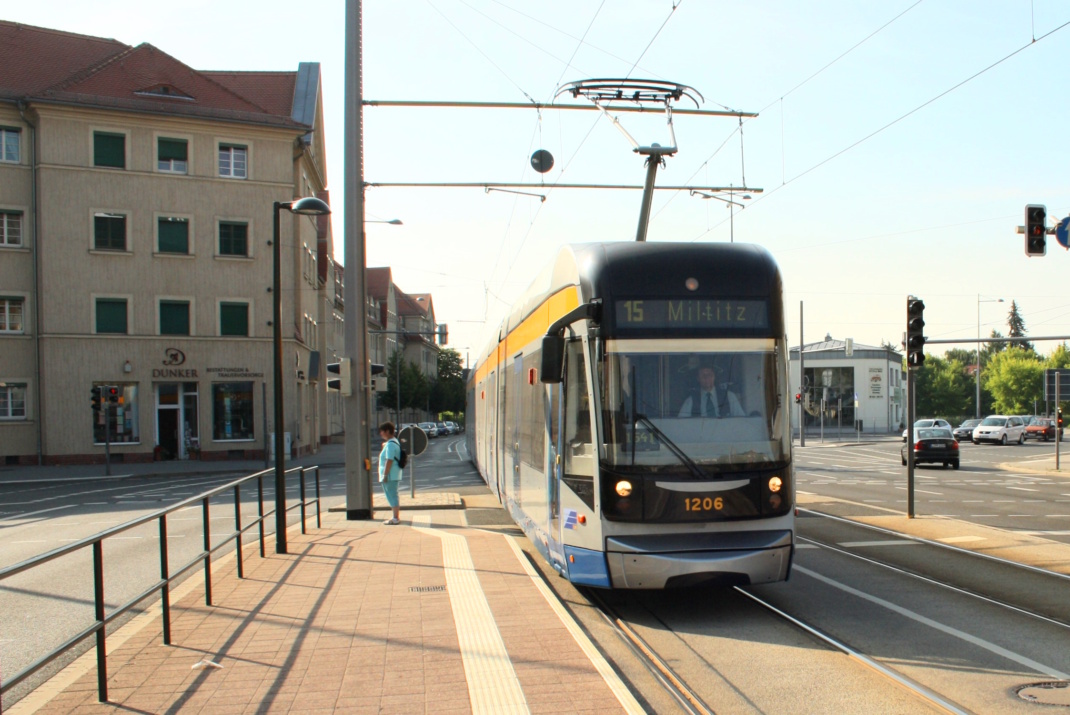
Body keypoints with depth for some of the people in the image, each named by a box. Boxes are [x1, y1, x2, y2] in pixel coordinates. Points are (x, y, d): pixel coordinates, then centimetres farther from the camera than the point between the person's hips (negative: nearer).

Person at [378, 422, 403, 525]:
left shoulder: (390, 444, -18)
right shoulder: (394, 442, 15)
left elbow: (389, 461, -23)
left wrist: (385, 475, -22)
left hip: (390, 475, -11)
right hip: (394, 475, 11)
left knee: (392, 496, -6)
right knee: (392, 496, 17)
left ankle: (396, 518, -3)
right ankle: (396, 517, 24)